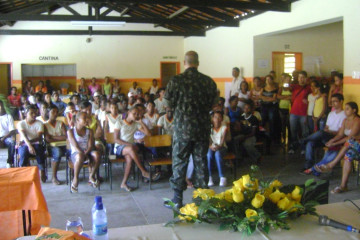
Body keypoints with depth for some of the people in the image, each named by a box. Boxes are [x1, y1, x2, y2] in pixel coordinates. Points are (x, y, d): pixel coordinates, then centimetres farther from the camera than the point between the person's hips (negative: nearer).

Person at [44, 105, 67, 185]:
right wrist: (60, 138, -7)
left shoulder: (61, 123, 14)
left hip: (62, 146, 3)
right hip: (51, 146, -3)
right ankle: (54, 177, -26)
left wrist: (53, 137, -8)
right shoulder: (45, 125, 3)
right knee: (58, 152, -37)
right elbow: (47, 139, -11)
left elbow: (66, 136, -1)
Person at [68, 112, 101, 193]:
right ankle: (75, 179, -21)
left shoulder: (89, 131, 14)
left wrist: (86, 153, -20)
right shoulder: (71, 131, 3)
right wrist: (82, 153, -25)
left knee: (97, 154, -32)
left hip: (88, 152, 3)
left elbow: (91, 146, 1)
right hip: (76, 153, -3)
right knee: (80, 156, -41)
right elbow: (75, 146, -9)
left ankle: (91, 176, -12)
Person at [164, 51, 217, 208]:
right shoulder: (209, 82, -1)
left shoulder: (176, 81, -11)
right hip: (203, 128, 3)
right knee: (201, 161, 13)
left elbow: (168, 104, -4)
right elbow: (213, 104, 7)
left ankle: (177, 199, 13)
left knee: (179, 162, 7)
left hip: (182, 127, -3)